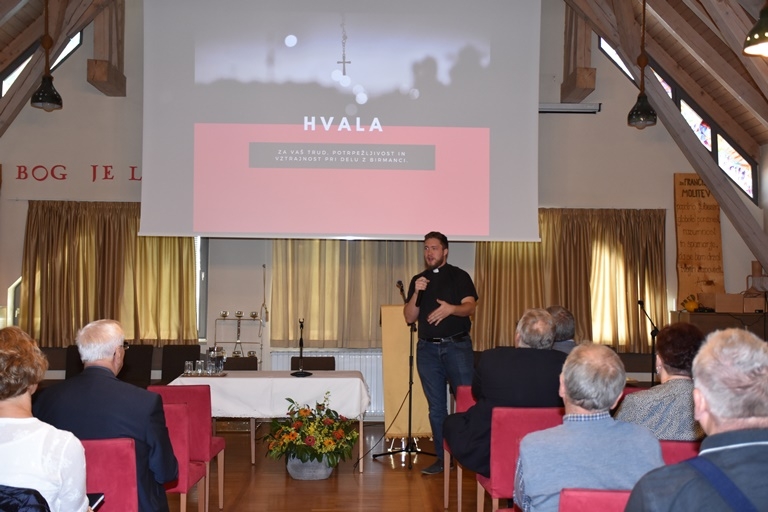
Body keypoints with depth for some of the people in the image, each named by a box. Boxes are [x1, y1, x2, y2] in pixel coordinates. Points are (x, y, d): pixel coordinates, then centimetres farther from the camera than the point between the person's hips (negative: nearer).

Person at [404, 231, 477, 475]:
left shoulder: (459, 276, 4)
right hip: (427, 348, 4)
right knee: (436, 406, 6)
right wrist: (416, 293, -9)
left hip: (457, 345, -3)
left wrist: (451, 308, -30)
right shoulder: (418, 280, 13)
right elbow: (409, 317, 7)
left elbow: (470, 306, -9)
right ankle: (443, 457, 13)